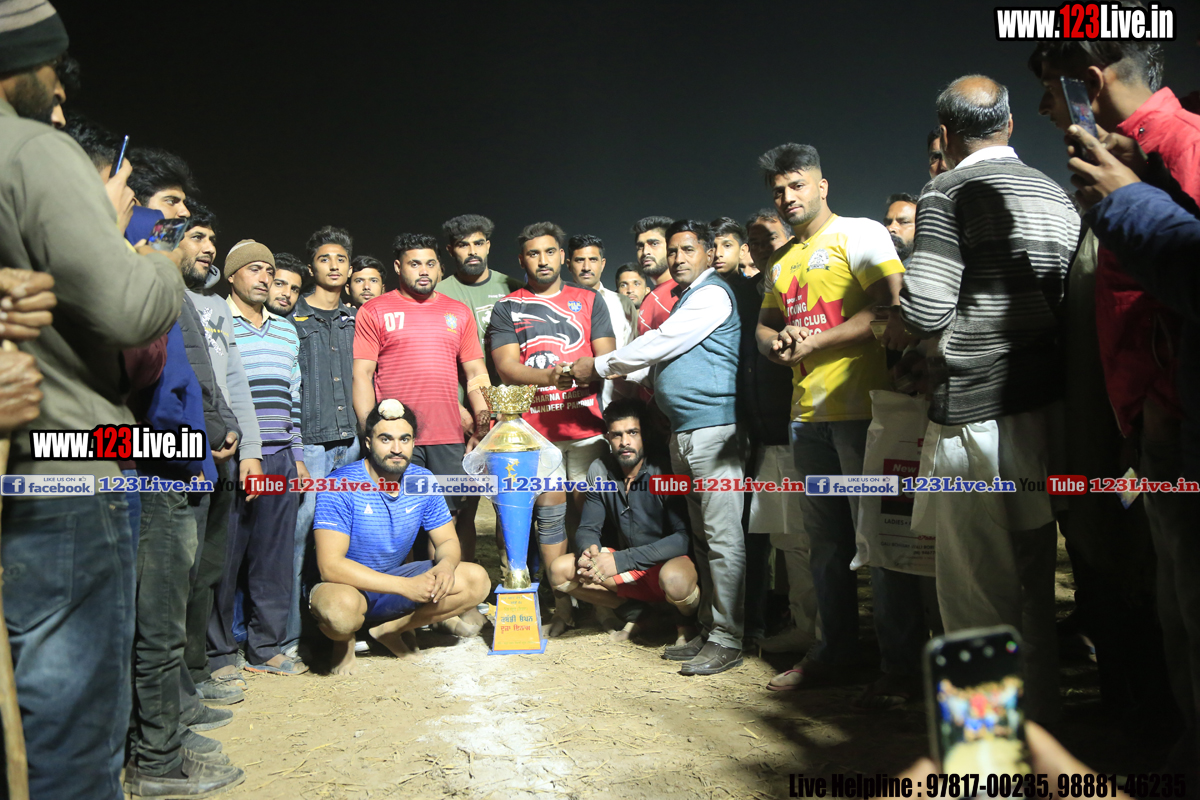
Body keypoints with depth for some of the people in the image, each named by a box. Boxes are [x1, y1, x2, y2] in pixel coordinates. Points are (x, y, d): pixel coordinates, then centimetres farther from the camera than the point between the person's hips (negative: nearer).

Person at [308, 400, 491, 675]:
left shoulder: (423, 481, -5)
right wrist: (405, 586, -34)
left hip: (394, 579, 6)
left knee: (477, 581, -11)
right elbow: (330, 565, -29)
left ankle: (389, 629, 3)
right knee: (342, 609, -41)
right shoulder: (340, 487, -22)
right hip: (348, 585, -5)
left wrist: (445, 565, -24)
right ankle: (344, 641, -2)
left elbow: (447, 541, 3)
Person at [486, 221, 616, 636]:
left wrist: (585, 373, -15)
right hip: (535, 426, 0)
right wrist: (551, 376, -19)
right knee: (549, 510, 1)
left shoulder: (589, 300, 14)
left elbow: (608, 358, 7)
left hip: (586, 420, 0)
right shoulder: (506, 309, 11)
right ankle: (561, 605, 9)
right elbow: (507, 367, -1)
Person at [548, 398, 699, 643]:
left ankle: (689, 619, -3)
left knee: (674, 579, -40)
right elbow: (588, 528, 4)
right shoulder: (600, 471, -2)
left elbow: (684, 537, -24)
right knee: (560, 570, -10)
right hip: (629, 567, 6)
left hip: (672, 561, -5)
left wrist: (621, 560, -29)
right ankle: (634, 613, 6)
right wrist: (589, 551, -23)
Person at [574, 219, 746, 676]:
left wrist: (599, 366, -2)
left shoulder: (712, 293, -7)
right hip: (683, 432, 10)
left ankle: (727, 640, -5)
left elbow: (659, 344, -11)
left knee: (723, 536, -8)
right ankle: (709, 631, 18)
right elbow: (662, 358, 27)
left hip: (714, 427, -10)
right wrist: (616, 372, 13)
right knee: (702, 535, 12)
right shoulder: (687, 297, 24)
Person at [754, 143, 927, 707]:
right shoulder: (782, 262, 21)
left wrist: (814, 343, -14)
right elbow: (764, 326, 24)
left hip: (860, 406, -7)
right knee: (824, 538, 13)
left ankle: (901, 666, 4)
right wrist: (778, 341, 0)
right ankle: (835, 648, 25)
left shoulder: (860, 234, -3)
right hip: (807, 411, 8)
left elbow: (885, 310, -15)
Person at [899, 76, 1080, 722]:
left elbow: (925, 313, -18)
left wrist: (892, 315, 3)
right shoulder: (1056, 195, 14)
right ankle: (1041, 721, 31)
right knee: (1034, 584, 18)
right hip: (1047, 404, 8)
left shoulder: (948, 195, -9)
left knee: (978, 594, 0)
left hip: (978, 413, -8)